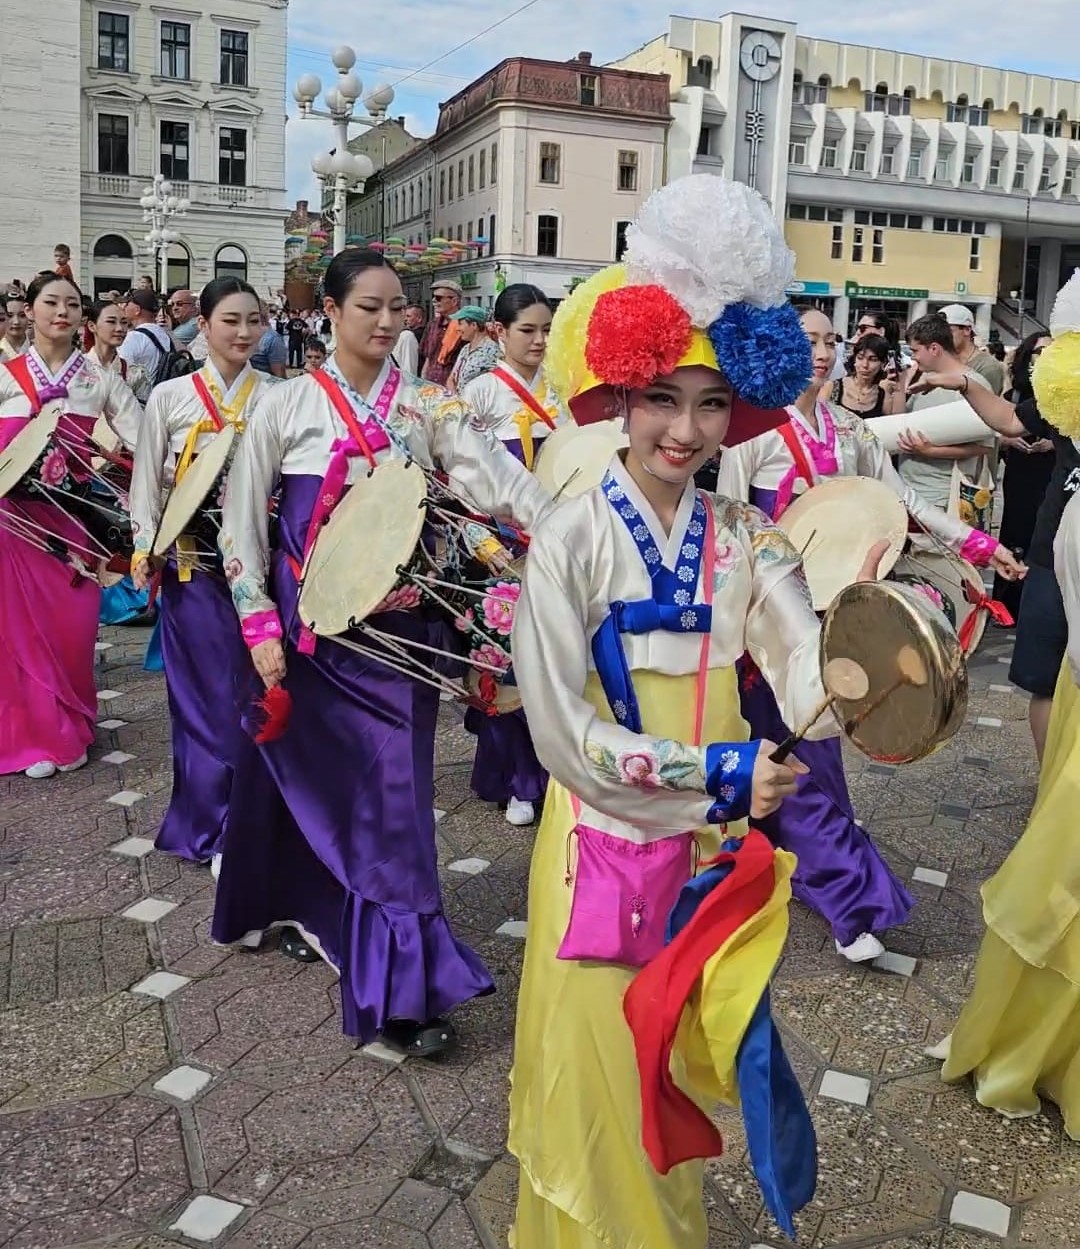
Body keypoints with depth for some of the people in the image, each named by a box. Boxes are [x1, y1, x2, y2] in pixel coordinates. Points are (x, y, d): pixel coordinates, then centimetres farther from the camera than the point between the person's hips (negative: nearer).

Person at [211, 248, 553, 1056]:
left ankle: (402, 981, 11)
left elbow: (499, 477, -14)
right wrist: (262, 629, -7)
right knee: (310, 779, 12)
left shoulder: (429, 406, 1)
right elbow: (243, 526, 1)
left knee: (395, 788, 0)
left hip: (399, 628, 1)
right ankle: (308, 910, 39)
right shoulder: (287, 408, -1)